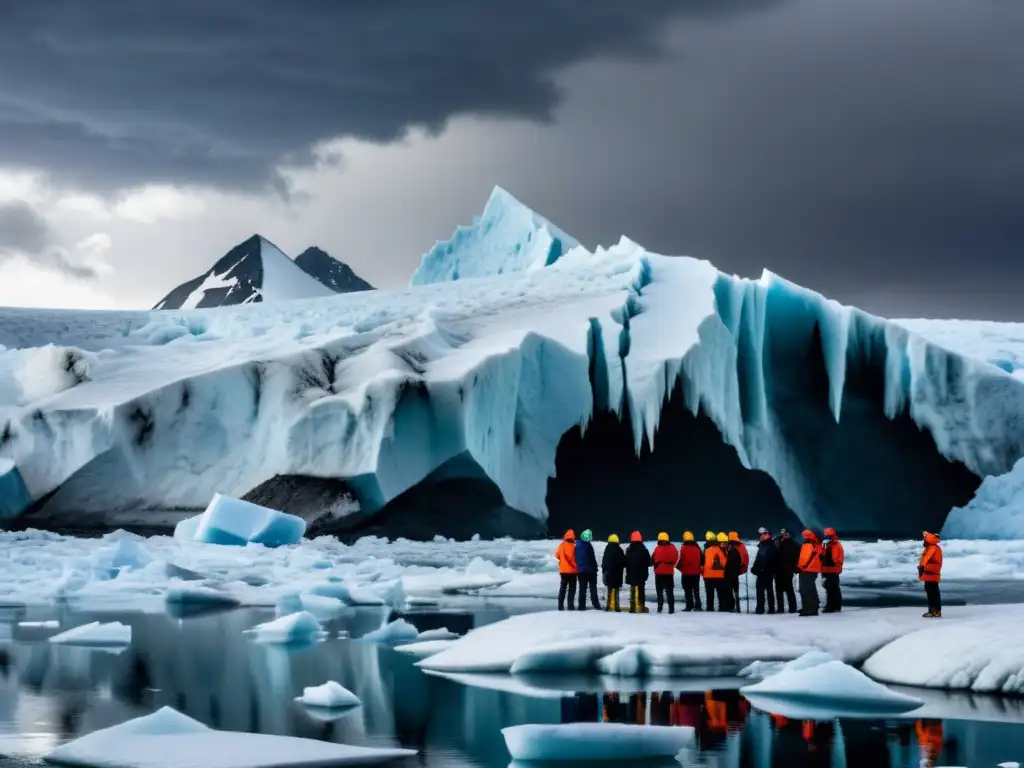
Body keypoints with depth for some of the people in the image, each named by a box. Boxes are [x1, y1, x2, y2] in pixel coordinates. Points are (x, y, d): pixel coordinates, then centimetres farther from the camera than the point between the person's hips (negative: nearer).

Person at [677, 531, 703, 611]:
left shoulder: (683, 548, -13)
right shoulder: (697, 547, 3)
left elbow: (681, 560, -15)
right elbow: (702, 559, 9)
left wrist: (679, 567, 3)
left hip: (686, 572, -4)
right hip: (696, 572, 4)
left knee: (687, 590, 2)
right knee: (696, 590, 11)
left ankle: (689, 606, -2)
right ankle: (697, 606, 6)